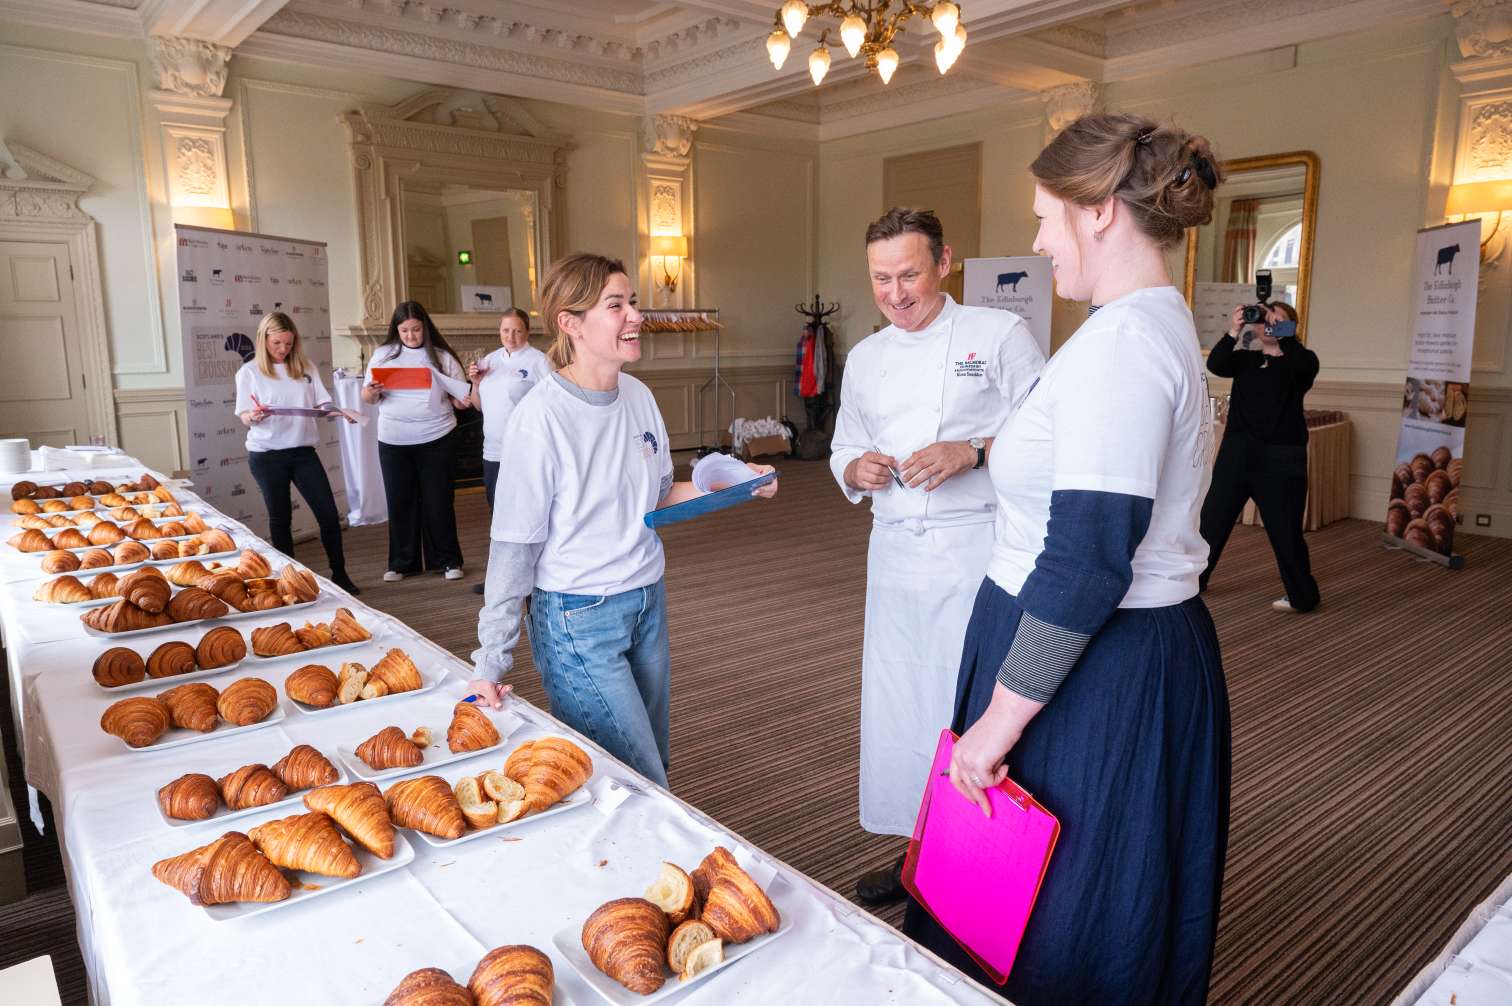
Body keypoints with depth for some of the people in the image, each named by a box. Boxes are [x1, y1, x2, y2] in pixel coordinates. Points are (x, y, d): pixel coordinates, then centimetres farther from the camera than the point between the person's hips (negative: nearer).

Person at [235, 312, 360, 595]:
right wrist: (254, 416, -27)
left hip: (303, 450, 2)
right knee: (280, 518, 6)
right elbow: (244, 419, -3)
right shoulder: (249, 372, -1)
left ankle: (339, 574, 10)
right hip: (266, 455, -2)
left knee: (328, 513, -2)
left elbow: (322, 403, 4)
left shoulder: (305, 367, 6)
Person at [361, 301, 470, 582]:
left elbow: (458, 397, 5)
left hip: (436, 440, -2)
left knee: (438, 502, 4)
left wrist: (464, 401, -18)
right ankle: (401, 563, 20)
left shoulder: (442, 357, 2)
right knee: (400, 503, 9)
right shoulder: (383, 354, 6)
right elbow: (367, 398, 8)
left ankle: (448, 560, 16)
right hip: (393, 442, 2)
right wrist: (373, 391, -14)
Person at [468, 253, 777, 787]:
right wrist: (491, 664, -13)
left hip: (648, 602, 7)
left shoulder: (639, 396, 1)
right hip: (578, 618, -7)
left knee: (653, 765, 18)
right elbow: (514, 545, -14)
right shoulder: (541, 417, -18)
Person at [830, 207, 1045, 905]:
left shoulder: (1000, 335, -2)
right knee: (899, 705, 11)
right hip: (896, 552, 5)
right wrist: (857, 470, -3)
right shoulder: (864, 358, 14)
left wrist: (973, 452, -19)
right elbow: (844, 453, 20)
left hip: (979, 549, -5)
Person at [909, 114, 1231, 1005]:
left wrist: (1001, 717, -20)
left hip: (1094, 676, -10)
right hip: (1151, 653, 10)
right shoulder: (1164, 325, 11)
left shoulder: (1120, 343, -22)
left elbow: (1086, 563, -27)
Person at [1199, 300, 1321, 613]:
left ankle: (1302, 596, 14)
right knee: (1211, 519, 8)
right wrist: (1233, 333, -24)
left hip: (1281, 457, -3)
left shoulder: (1302, 361, 3)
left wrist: (1282, 337, -28)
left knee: (1285, 530, 0)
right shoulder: (1245, 358, 10)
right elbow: (1215, 365, -10)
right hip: (1237, 452, 3)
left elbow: (1306, 364, -21)